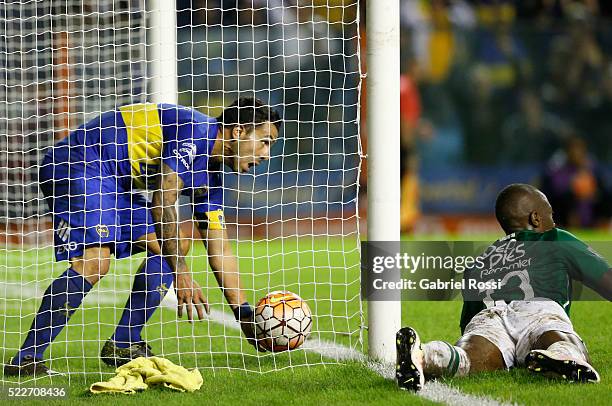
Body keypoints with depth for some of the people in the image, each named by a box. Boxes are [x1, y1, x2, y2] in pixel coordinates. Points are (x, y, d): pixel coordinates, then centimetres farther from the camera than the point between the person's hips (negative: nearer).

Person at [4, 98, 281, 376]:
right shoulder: (193, 131, -18)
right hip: (77, 166, -10)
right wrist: (180, 273, -23)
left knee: (175, 245, 6)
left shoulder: (210, 177, 11)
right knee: (94, 260, -27)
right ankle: (25, 360, -27)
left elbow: (219, 248, 15)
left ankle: (122, 345, 4)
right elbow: (162, 203, -22)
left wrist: (245, 315, 11)